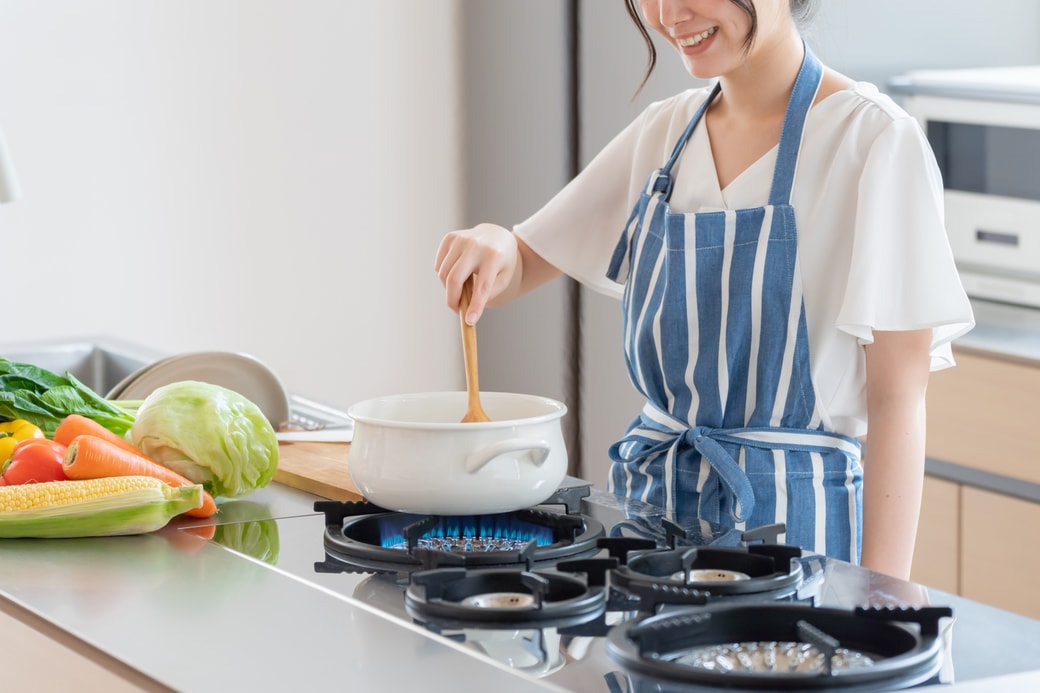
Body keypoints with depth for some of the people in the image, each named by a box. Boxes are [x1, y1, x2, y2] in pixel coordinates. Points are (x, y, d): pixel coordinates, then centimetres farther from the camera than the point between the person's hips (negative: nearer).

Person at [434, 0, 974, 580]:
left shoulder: (875, 141, -12)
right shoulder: (665, 131, 7)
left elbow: (897, 399, -14)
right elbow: (521, 270, 13)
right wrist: (493, 248, -11)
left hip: (792, 518, -5)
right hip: (650, 494, 6)